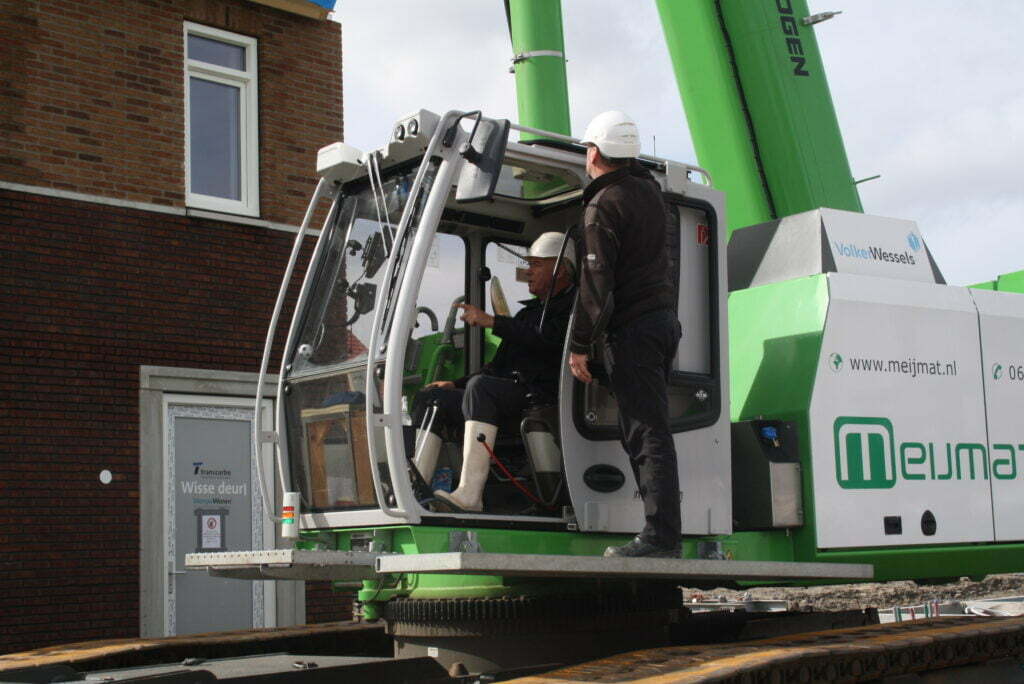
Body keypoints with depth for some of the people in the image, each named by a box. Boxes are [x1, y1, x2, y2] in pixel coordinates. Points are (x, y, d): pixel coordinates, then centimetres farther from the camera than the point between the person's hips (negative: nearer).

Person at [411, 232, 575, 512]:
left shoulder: (573, 306, 4)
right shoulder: (528, 312, 31)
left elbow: (548, 339, -17)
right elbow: (499, 366, 31)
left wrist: (492, 321, -14)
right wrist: (455, 384, 17)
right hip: (510, 399, 9)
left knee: (481, 386, -36)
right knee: (430, 398, -1)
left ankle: (470, 494, -44)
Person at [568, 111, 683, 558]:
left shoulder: (602, 207, -12)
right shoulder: (649, 189, 13)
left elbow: (595, 284, -16)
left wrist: (579, 345, -13)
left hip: (632, 328, -9)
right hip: (664, 317, 9)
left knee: (645, 433, -11)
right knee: (644, 429, 13)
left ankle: (661, 536, -14)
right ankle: (662, 532, 12)